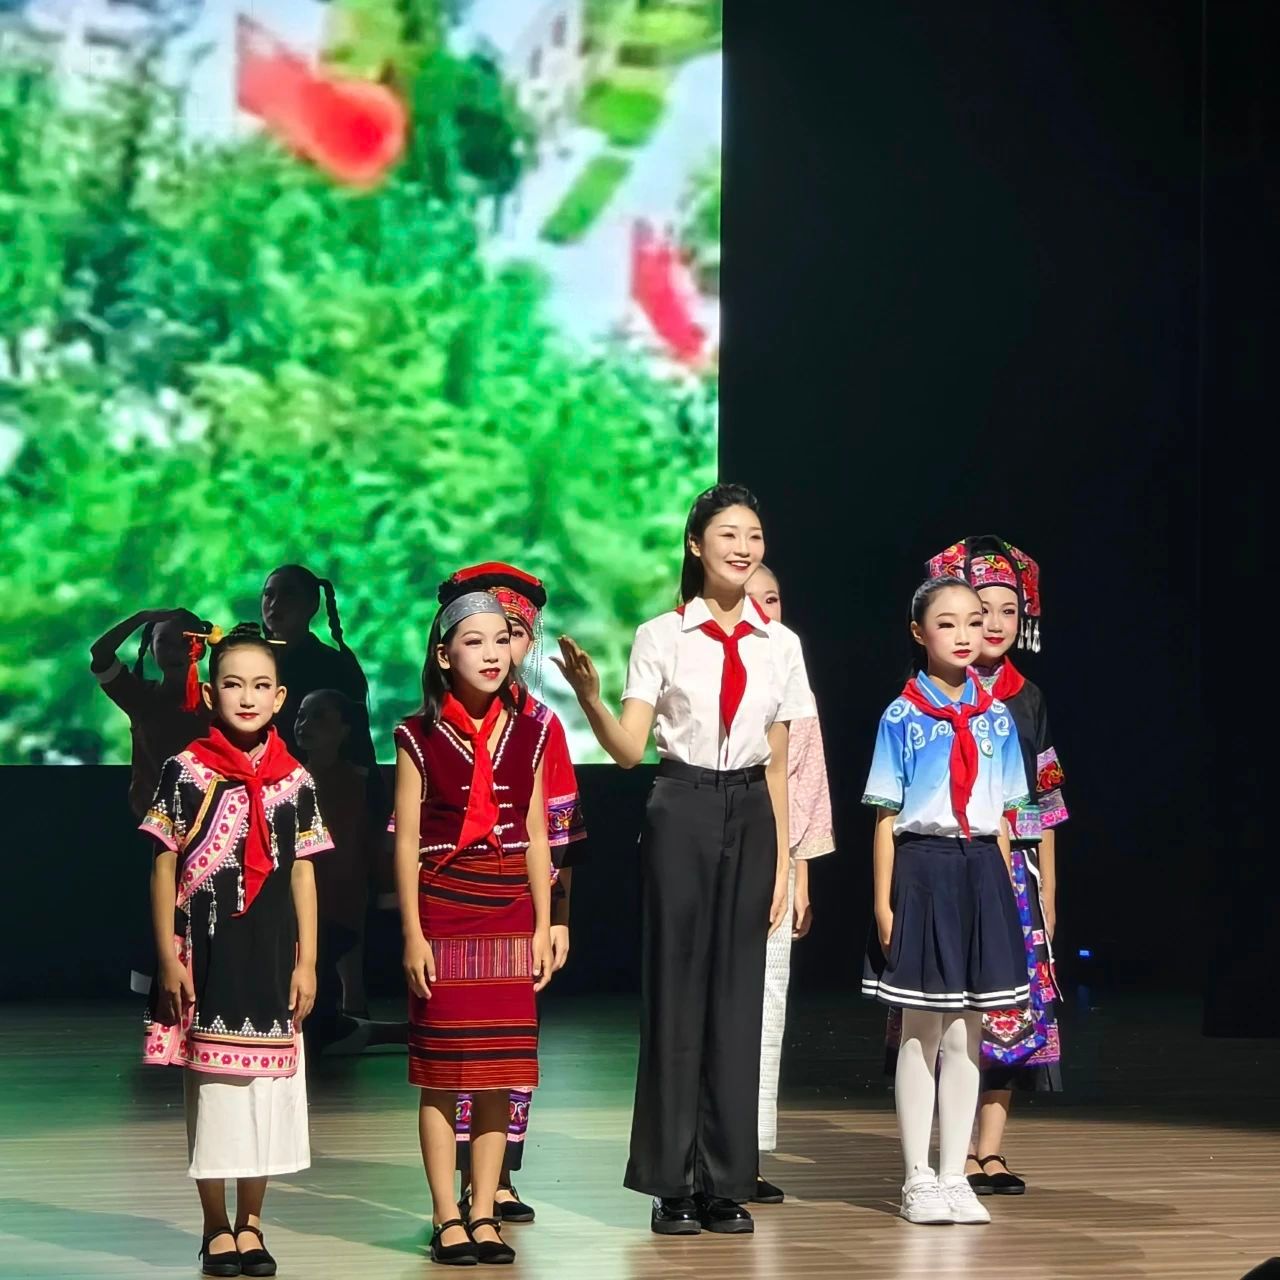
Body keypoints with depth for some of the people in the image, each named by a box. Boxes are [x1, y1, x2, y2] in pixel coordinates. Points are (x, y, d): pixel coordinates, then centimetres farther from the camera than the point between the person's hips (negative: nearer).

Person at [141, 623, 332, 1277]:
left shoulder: (294, 780, 5)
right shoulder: (187, 771, -3)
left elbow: (301, 874, 7)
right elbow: (164, 867, -1)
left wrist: (307, 960, 3)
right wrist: (168, 958, -5)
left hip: (272, 954, 2)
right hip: (207, 950, -2)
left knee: (269, 1086, 5)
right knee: (212, 1085, 2)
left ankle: (251, 1223, 17)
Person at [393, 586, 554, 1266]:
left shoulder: (526, 734, 8)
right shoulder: (421, 737, -1)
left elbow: (535, 837, 10)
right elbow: (407, 842, -2)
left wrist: (543, 925, 5)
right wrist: (413, 934, -7)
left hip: (509, 919, 3)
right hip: (443, 913, -3)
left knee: (499, 1074, 3)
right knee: (441, 1072, -1)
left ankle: (484, 1214, 10)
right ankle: (446, 1219, 5)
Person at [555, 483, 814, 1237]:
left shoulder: (779, 645, 7)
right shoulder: (662, 637, -2)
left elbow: (778, 764, 9)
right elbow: (630, 749, -8)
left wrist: (783, 862, 6)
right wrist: (589, 696, -27)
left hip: (750, 815, 3)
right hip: (682, 812, -3)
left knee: (737, 992, 4)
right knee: (677, 986, -1)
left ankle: (725, 1182, 11)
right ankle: (672, 1184, 6)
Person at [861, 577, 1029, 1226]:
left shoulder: (996, 718, 8)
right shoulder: (902, 718, -3)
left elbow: (1002, 820, 10)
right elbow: (886, 819, -4)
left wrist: (1003, 890, 6)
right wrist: (884, 902, -9)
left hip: (980, 870, 4)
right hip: (921, 867, -3)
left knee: (966, 1033, 6)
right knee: (922, 1032, 2)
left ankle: (954, 1174, 13)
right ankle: (918, 1179, 9)